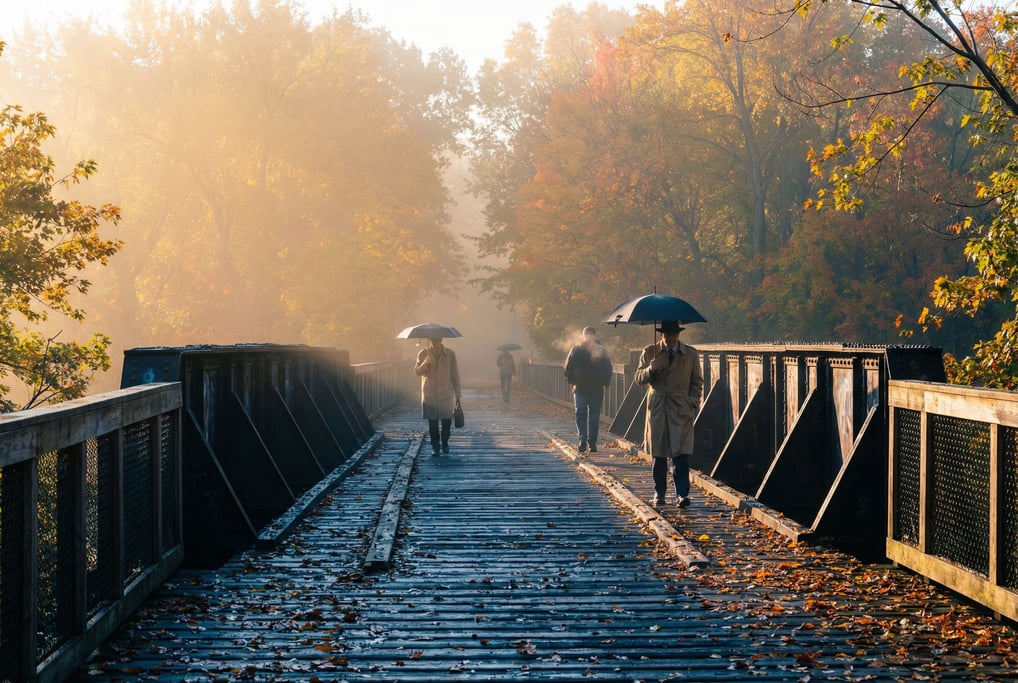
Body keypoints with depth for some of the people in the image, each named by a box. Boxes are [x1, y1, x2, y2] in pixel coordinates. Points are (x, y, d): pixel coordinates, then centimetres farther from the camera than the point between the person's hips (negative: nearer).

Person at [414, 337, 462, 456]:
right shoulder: (423, 354, 3)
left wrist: (458, 395, 6)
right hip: (430, 394, 0)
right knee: (432, 421, 0)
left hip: (446, 394, 0)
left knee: (446, 420, -1)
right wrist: (427, 361, -23)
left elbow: (455, 374, 6)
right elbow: (417, 371, -6)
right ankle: (435, 446, 10)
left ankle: (445, 443, 19)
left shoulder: (450, 354, 2)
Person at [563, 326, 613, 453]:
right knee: (594, 417, 6)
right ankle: (592, 443, 3)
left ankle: (582, 440, -8)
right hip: (597, 390, 1)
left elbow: (568, 368, 1)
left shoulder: (576, 349, -2)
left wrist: (571, 381, 13)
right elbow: (608, 370, 4)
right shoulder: (602, 350, 0)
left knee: (580, 416, 6)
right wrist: (605, 383, 15)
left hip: (580, 389, -1)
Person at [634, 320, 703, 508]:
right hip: (657, 408, 1)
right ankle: (659, 493, 15)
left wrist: (693, 405, 1)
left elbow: (697, 382, 12)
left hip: (681, 409, -1)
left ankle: (682, 494, -11)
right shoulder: (650, 352, 6)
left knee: (681, 454, -10)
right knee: (658, 454, 4)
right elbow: (639, 378, 4)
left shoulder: (691, 354, 7)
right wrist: (650, 369, -17)